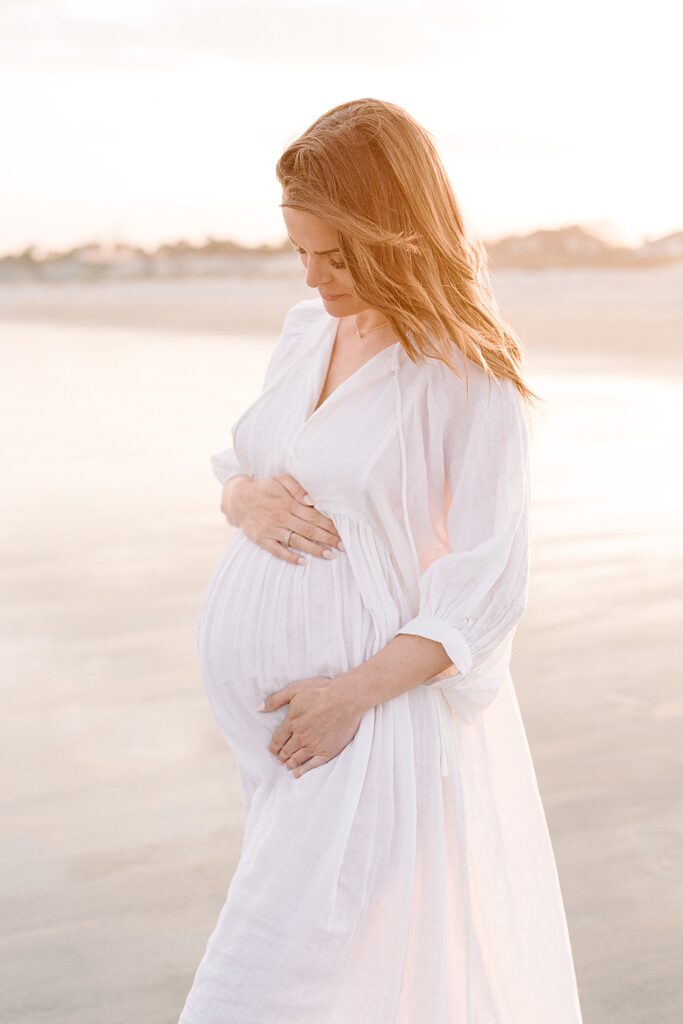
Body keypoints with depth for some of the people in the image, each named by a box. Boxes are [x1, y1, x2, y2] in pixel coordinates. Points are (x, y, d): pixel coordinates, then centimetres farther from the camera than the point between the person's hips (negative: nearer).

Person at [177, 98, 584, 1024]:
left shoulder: (469, 379, -15)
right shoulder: (307, 330, 5)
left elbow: (486, 592, -15)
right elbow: (235, 461, 17)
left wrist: (355, 692, -19)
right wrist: (246, 495, -7)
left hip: (377, 711, -6)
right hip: (264, 700, 7)